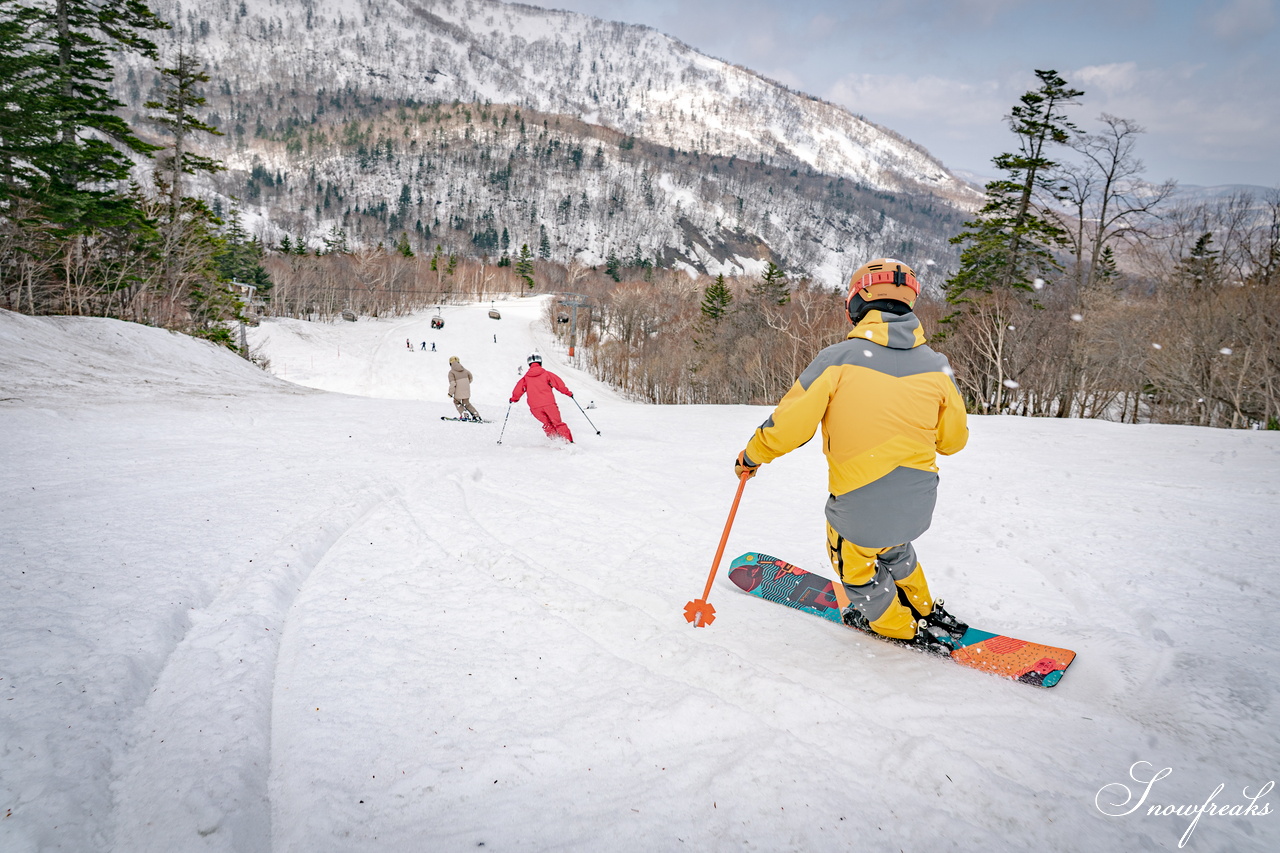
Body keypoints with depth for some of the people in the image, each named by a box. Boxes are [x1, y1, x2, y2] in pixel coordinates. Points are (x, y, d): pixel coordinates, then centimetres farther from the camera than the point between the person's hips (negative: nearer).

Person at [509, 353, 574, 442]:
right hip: (549, 403, -1)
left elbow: (518, 389, 11)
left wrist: (514, 398, 30)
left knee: (547, 424, 17)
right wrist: (568, 392, 11)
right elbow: (558, 383, 2)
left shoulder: (526, 377, 11)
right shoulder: (546, 373, 6)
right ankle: (568, 440, -10)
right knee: (558, 423, 1)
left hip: (535, 407, 1)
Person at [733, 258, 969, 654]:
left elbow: (789, 425, -12)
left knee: (854, 566, 25)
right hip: (919, 502, 5)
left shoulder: (838, 359, -14)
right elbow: (953, 438, 10)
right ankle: (925, 611, 54)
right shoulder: (936, 366, -2)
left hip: (861, 506, -5)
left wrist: (751, 456, 6)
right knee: (891, 550, 35)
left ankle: (902, 629, 43)